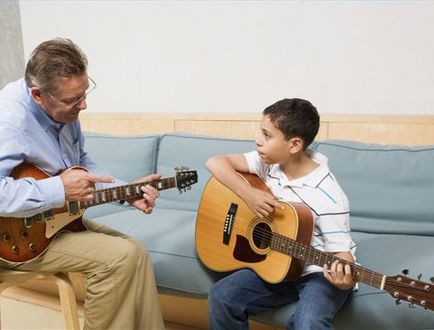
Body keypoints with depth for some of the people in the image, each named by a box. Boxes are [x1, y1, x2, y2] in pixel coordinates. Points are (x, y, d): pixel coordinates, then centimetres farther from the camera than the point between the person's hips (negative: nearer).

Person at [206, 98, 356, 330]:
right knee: (221, 297, -14)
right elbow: (216, 162, -8)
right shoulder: (270, 162, -7)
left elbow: (341, 251, -18)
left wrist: (346, 280, -40)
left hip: (320, 272, -5)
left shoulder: (329, 198, -23)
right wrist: (248, 194, -22)